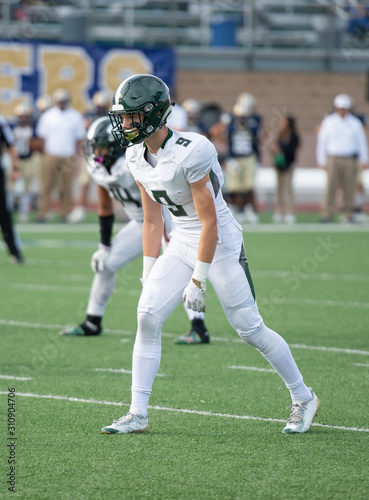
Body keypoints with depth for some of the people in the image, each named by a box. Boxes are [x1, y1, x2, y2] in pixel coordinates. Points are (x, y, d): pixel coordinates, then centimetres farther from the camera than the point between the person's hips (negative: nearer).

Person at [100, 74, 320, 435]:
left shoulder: (190, 153, -24)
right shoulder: (137, 157, 0)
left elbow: (209, 222, -21)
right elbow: (152, 220, 9)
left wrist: (198, 280, -19)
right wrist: (148, 275, 6)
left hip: (220, 244, -7)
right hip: (181, 244, 7)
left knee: (249, 329, -2)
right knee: (147, 315, -8)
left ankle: (304, 399, 17)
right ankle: (138, 415, -4)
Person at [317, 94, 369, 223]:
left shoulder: (355, 123, 8)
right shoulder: (328, 121, 4)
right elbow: (321, 141, 6)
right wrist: (322, 161, 2)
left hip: (350, 160, 1)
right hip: (333, 160, -1)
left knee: (349, 188, 0)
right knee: (331, 187, -9)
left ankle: (347, 215, 7)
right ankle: (327, 214, -6)